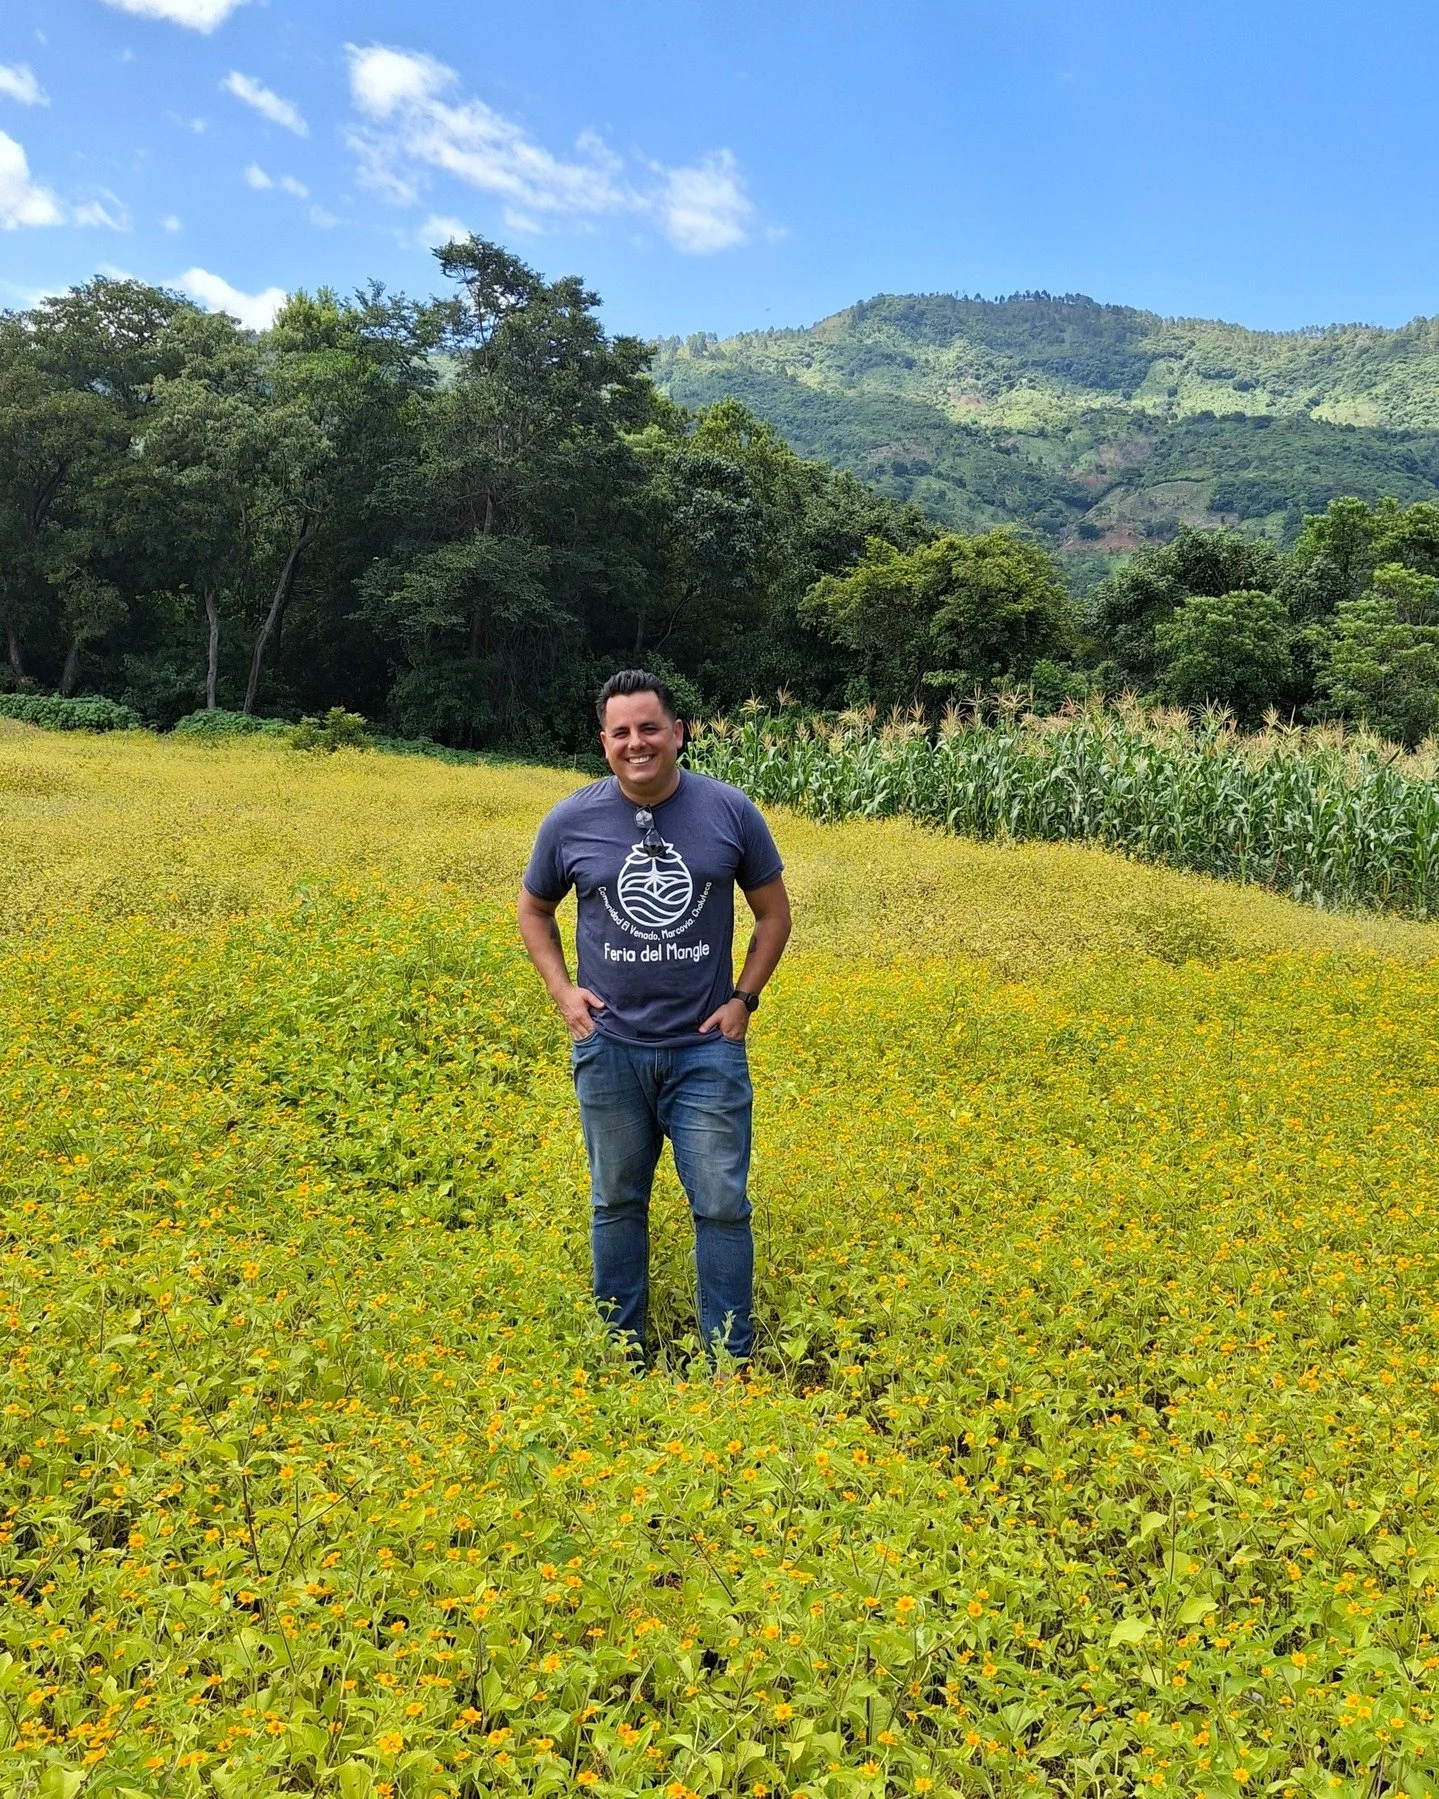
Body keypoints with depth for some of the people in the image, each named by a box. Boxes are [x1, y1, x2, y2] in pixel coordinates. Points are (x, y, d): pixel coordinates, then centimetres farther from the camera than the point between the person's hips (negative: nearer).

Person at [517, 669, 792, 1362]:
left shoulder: (731, 811, -6)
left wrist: (743, 999, -3)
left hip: (706, 1047, -1)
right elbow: (532, 911, 13)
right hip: (609, 1047, 1)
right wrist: (562, 990, 0)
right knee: (617, 1203, 13)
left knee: (722, 1207, 1)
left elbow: (774, 913, 6)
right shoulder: (572, 821, -4)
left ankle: (730, 1366, 15)